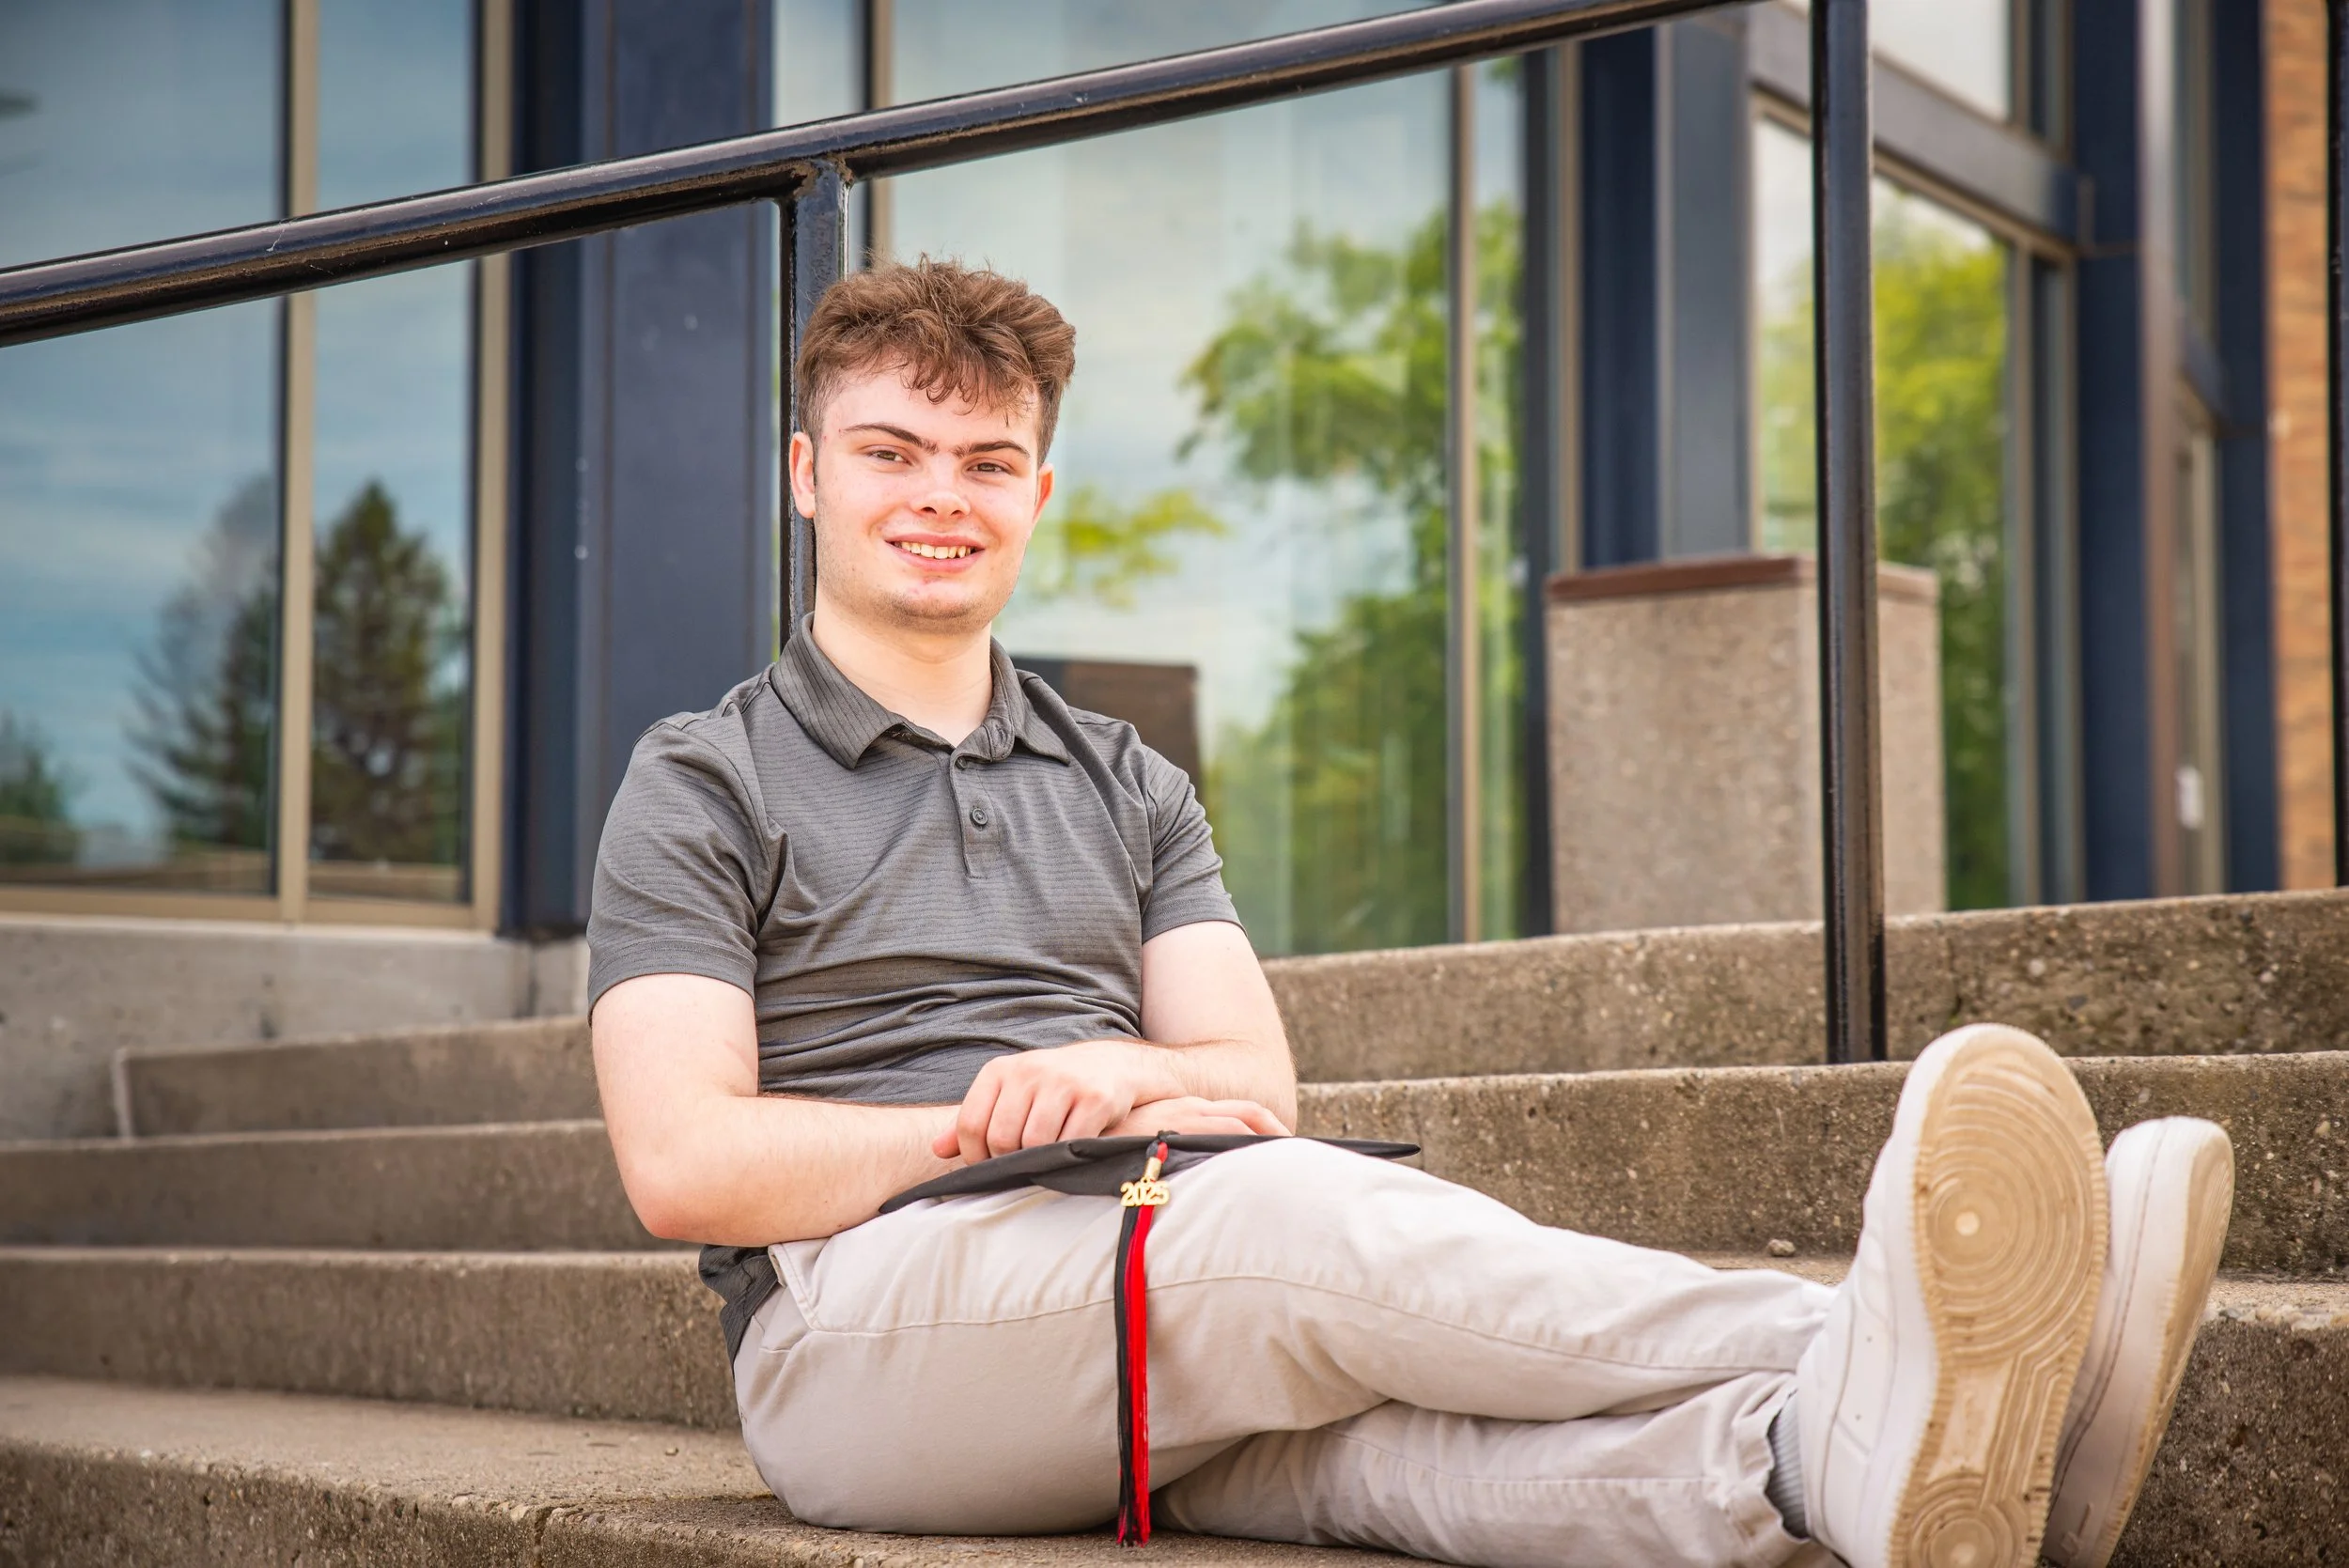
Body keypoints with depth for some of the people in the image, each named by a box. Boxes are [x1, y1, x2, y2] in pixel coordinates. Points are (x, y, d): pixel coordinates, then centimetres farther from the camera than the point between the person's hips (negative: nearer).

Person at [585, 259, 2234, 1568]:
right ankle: (1852, 1350, -55)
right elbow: (683, 1163, -3)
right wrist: (1006, 1124, -11)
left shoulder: (1125, 785, 25)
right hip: (861, 1319, -4)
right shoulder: (703, 788, 11)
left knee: (1368, 1418, -31)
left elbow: (1259, 1085, 12)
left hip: (1150, 1338, 4)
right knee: (1296, 1210, -33)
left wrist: (1127, 1073, -11)